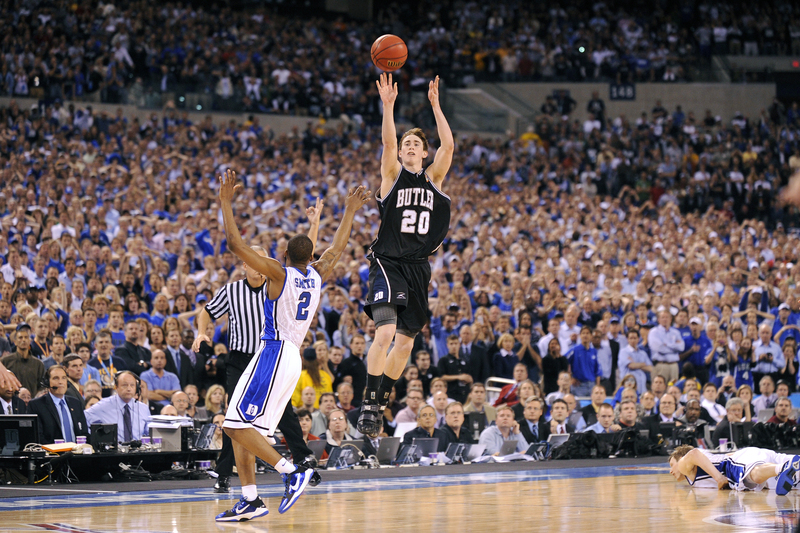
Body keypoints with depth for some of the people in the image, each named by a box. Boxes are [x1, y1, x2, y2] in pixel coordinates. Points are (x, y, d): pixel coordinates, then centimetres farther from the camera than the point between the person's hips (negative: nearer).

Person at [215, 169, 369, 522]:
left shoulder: (279, 273, -10)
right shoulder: (316, 275, 9)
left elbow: (235, 244, -15)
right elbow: (338, 248, 28)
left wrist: (226, 203, -9)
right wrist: (350, 211, 38)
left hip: (274, 356, -8)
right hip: (292, 358, 8)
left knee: (239, 425, -12)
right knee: (238, 428, 9)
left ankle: (292, 471, -20)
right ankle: (250, 500, 4)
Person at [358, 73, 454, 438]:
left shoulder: (433, 178, 10)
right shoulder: (392, 174, 4)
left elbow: (448, 145, -4)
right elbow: (387, 141, -14)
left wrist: (435, 104, -9)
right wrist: (388, 105, -25)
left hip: (418, 268, 4)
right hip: (388, 263, -4)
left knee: (405, 342, 7)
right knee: (385, 332, -21)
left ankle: (381, 401, 23)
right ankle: (369, 404, -15)